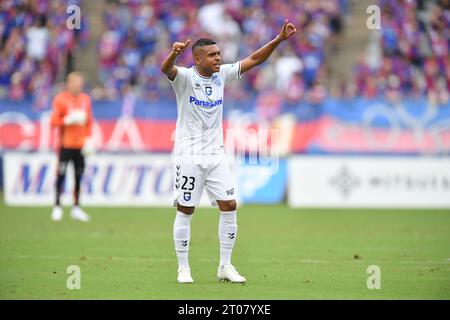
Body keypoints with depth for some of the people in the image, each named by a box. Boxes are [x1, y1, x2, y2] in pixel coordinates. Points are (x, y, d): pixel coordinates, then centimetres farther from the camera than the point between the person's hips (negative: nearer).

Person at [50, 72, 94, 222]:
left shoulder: (85, 99, 11)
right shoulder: (60, 99, -3)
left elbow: (89, 122, 14)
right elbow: (54, 121, -6)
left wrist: (88, 139, 5)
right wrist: (68, 120, -19)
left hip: (81, 145, 4)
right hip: (65, 144, -4)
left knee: (79, 176, 5)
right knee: (61, 175, -6)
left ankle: (76, 208, 12)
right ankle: (57, 207, 1)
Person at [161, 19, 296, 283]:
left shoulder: (222, 75, 5)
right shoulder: (185, 77, -11)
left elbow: (254, 60, 8)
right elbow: (166, 69, -32)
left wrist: (279, 39, -4)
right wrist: (175, 53, -55)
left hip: (216, 155, 5)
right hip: (188, 155, -5)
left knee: (229, 207, 0)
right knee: (185, 211, 0)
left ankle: (225, 267, 9)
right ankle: (183, 269, 9)